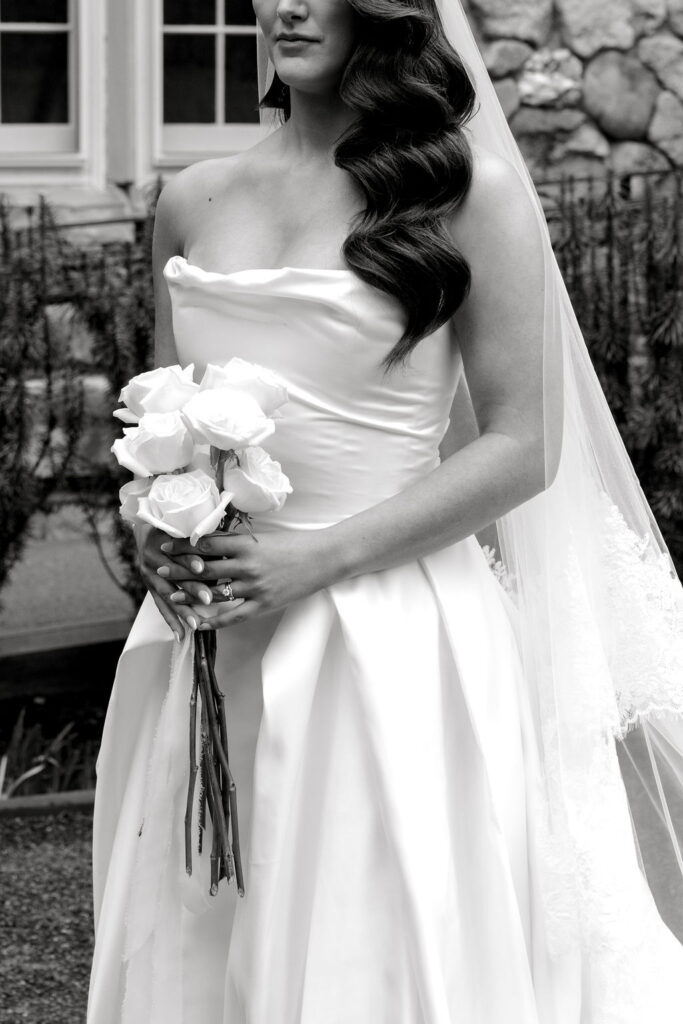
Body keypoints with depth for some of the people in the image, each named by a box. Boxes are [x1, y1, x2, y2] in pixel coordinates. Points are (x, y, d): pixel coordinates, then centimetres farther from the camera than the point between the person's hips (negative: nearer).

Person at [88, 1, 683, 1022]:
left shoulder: (467, 191, -5)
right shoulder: (192, 202, 9)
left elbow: (521, 447, -7)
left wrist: (318, 558, -15)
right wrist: (158, 532, -2)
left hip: (391, 635, -4)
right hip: (209, 646, 4)